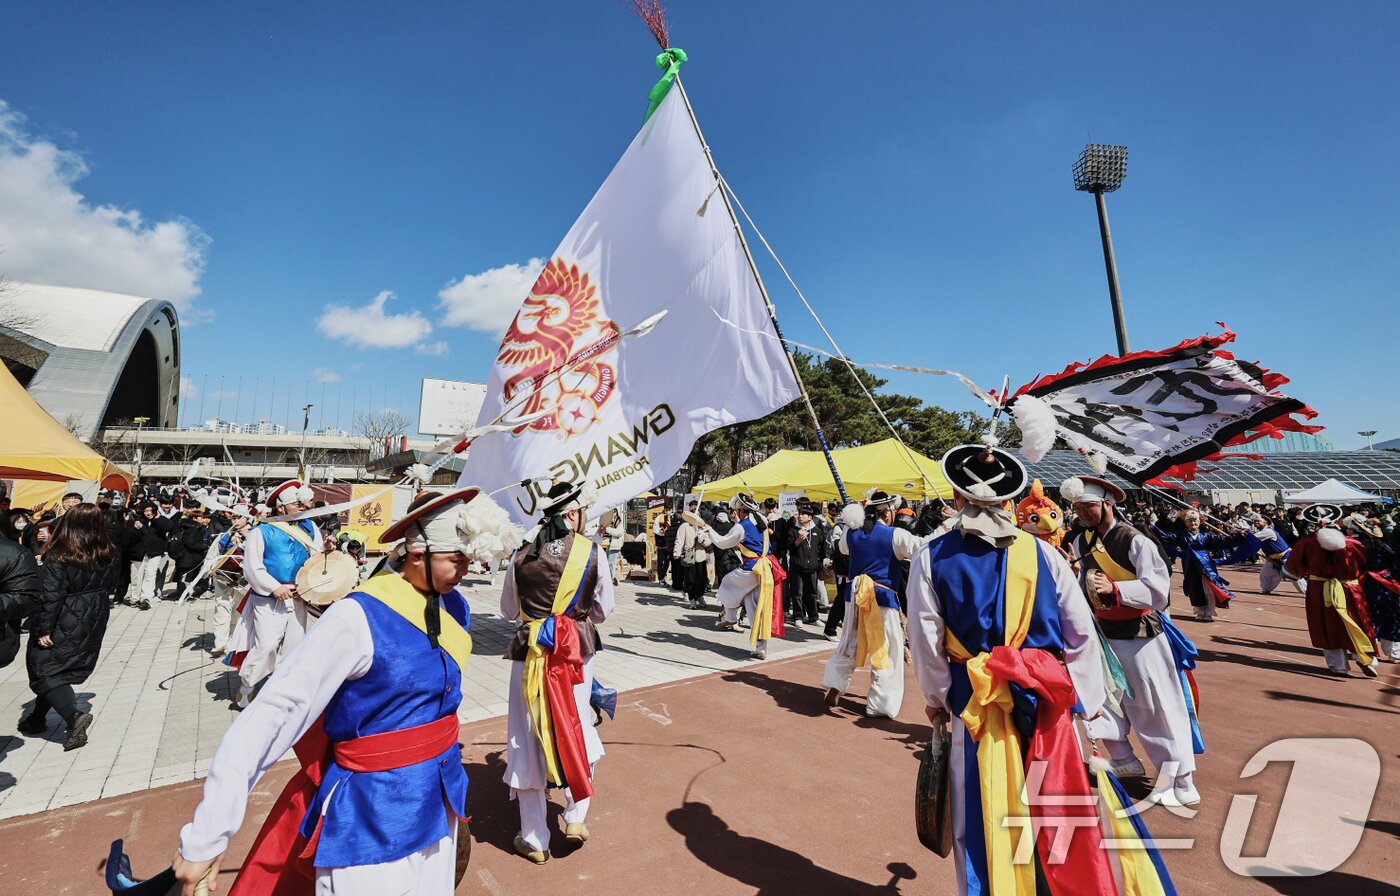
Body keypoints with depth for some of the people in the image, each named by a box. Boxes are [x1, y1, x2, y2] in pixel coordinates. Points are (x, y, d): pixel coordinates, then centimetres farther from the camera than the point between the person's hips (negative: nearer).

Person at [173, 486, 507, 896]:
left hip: (438, 798, 6)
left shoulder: (454, 606, -4)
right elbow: (273, 713, -23)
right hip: (373, 811, -6)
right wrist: (206, 836, -22)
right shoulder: (360, 618, -24)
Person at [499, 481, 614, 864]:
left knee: (529, 737, 13)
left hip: (530, 651, 1)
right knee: (575, 728, 23)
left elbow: (508, 610, 10)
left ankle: (534, 839, 27)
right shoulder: (592, 553, -9)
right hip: (576, 650, 0)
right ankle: (576, 815, 26)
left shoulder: (522, 555, -4)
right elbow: (603, 610, 2)